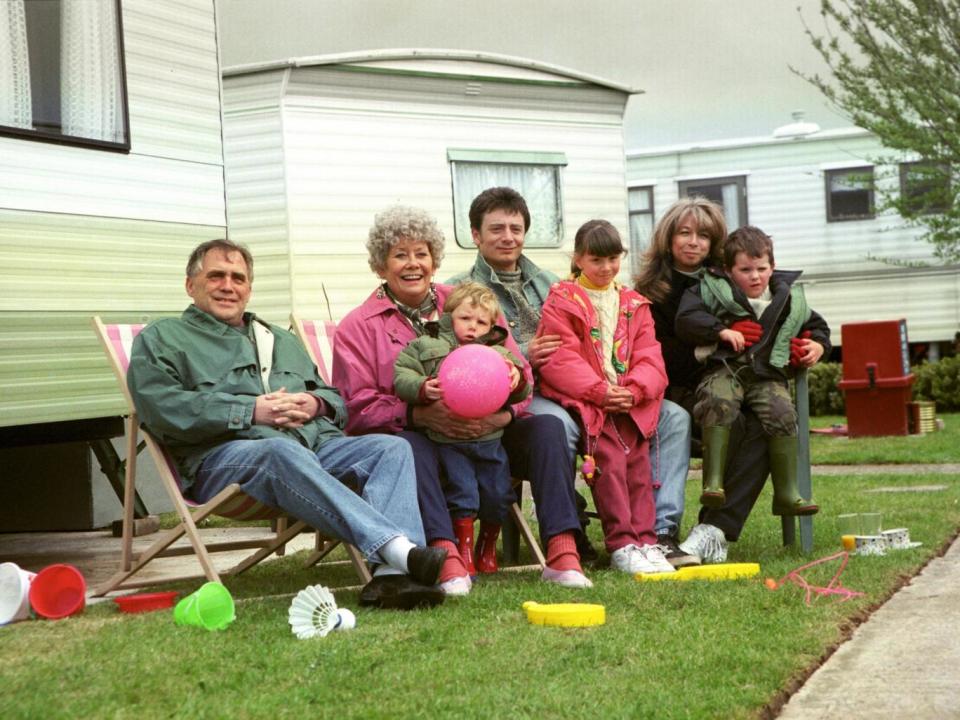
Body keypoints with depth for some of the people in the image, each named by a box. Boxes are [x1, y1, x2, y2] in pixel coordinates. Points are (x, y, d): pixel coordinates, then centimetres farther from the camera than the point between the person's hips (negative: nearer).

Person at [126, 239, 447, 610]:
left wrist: (315, 404, 5)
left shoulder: (282, 341, 36)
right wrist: (251, 411, -8)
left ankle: (391, 574, -43)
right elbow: (162, 409, -2)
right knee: (284, 451, -40)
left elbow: (336, 400, 32)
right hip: (225, 454, -5)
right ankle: (395, 547, -53)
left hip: (316, 444, 6)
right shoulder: (161, 338, 18)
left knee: (393, 448, -21)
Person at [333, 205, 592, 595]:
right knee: (411, 445, -37)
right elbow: (358, 407, -5)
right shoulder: (357, 327, 7)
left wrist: (503, 414, -17)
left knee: (547, 426, -21)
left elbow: (519, 373, 6)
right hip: (407, 435, -3)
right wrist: (421, 415, -23)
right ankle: (445, 554, -51)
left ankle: (561, 552, -31)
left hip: (485, 436, 3)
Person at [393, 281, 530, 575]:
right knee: (463, 490, -8)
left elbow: (520, 393, 8)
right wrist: (423, 388, -20)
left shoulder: (498, 353, 12)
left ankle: (488, 546, 27)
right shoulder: (426, 346, 4)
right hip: (449, 440, -3)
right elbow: (402, 376, -2)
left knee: (498, 494, 5)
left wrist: (517, 378, -15)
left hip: (490, 438, 3)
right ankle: (464, 548, 7)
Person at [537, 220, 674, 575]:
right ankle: (621, 545, -25)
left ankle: (645, 540, -19)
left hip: (630, 400, 4)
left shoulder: (634, 304, 20)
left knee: (638, 454, -20)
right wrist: (599, 391, -18)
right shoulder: (561, 301, 5)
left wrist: (634, 390, -11)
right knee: (610, 454, -25)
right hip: (582, 399, -4)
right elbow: (561, 359, -7)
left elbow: (650, 358, 10)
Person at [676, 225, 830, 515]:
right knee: (718, 404, -35)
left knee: (782, 414, -25)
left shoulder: (789, 299, 18)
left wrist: (818, 344, 11)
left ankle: (786, 493, -15)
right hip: (724, 369, -3)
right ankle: (713, 483, -35)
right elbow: (685, 319, -3)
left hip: (768, 375, 3)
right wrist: (721, 331, -13)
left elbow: (816, 324, 33)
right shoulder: (713, 290, 8)